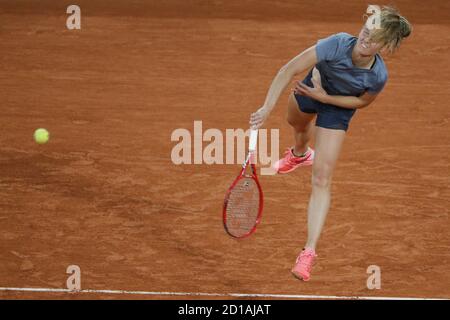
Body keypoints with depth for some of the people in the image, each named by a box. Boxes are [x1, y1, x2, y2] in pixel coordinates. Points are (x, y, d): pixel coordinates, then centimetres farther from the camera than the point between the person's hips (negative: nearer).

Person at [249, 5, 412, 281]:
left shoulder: (378, 77, -38)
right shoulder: (337, 45, -42)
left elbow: (362, 102, -15)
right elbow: (289, 70, -37)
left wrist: (324, 97, -26)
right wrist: (267, 108, -43)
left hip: (338, 109, -2)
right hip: (313, 87, 2)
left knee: (322, 181, -12)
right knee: (297, 124, 38)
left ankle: (309, 252, -9)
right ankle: (300, 154, 78)